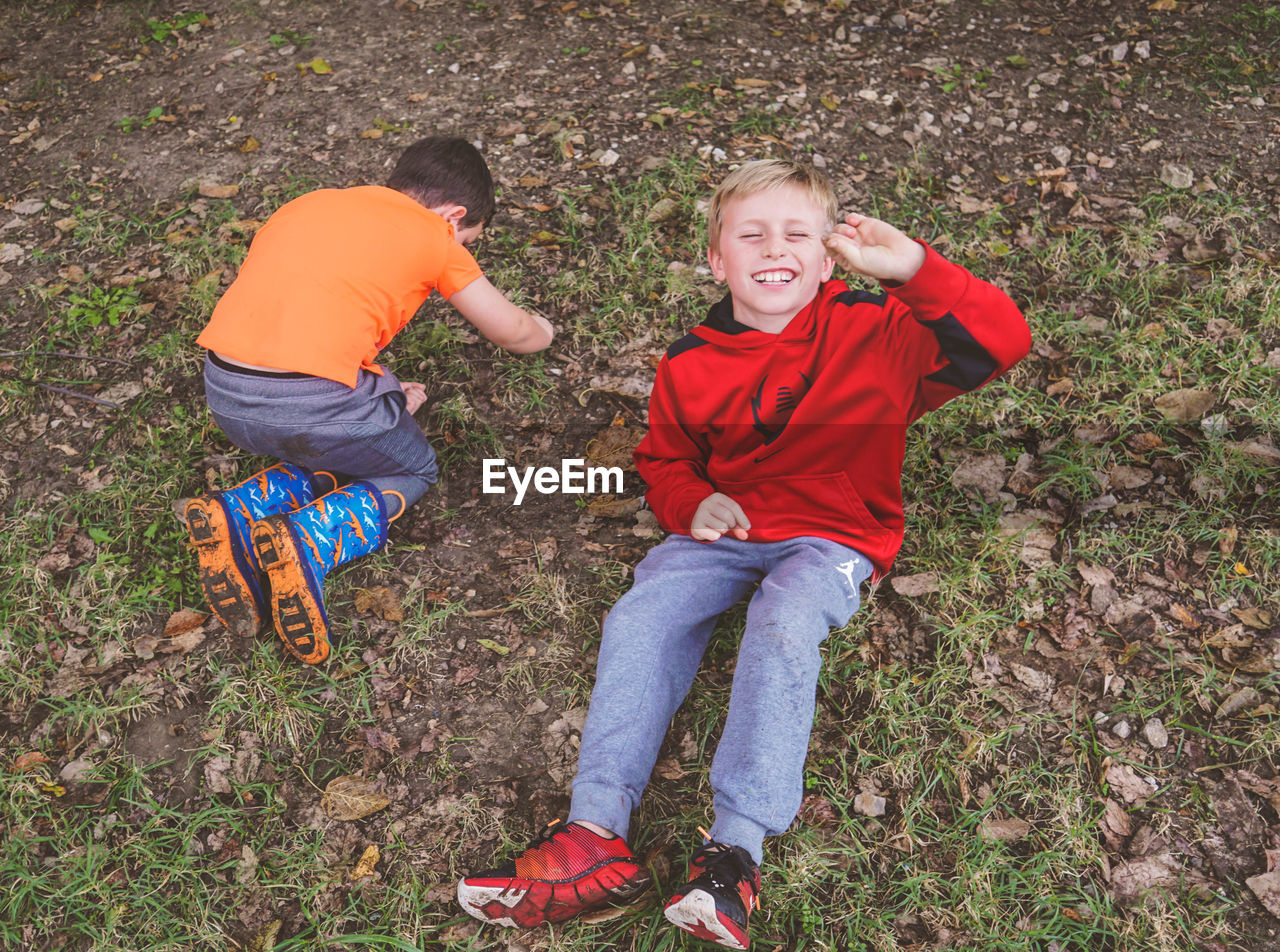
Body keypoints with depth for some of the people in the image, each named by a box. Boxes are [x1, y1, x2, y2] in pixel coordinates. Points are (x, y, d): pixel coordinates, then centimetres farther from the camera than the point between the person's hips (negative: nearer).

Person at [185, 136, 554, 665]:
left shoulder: (309, 204, 25)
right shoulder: (432, 234, 9)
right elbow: (513, 333, 20)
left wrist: (384, 401, 31)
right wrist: (541, 330, 44)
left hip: (224, 391, 7)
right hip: (314, 399, -6)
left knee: (337, 458, 31)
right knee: (412, 472, 21)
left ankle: (235, 517, 6)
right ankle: (305, 542, -7)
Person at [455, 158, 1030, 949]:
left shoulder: (878, 330, -8)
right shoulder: (690, 366, 2)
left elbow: (1000, 342, -19)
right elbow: (665, 459, 17)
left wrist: (914, 268, -32)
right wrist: (692, 502, -7)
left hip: (831, 537, -3)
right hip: (725, 528, 4)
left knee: (783, 623, -34)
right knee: (641, 616, -19)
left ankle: (738, 850, -31)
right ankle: (597, 833, -23)